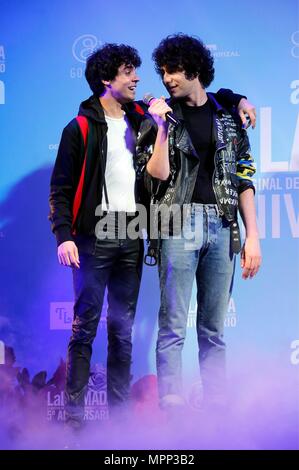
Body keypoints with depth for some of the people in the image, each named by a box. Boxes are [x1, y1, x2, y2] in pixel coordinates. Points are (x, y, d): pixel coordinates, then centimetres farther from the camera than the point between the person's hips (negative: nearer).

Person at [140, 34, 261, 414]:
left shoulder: (227, 115, 12)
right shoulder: (163, 116, 7)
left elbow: (244, 179, 10)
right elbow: (158, 175, -4)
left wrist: (252, 235, 4)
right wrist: (162, 127, -13)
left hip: (222, 226, 2)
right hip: (179, 223, -2)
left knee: (214, 329, 7)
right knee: (173, 327, -6)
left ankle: (217, 408, 11)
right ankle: (173, 410, -4)